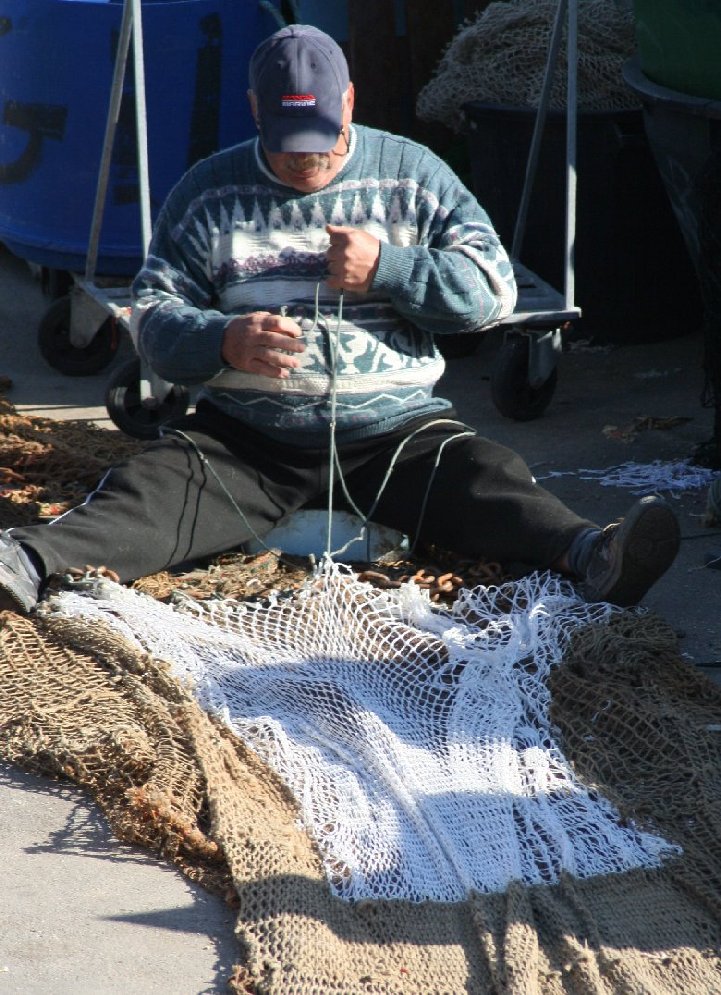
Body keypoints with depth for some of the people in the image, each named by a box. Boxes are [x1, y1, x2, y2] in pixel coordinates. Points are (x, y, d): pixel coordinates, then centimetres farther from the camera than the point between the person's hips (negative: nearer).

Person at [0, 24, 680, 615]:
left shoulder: (412, 175, 8)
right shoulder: (208, 192, 8)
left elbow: (493, 288, 3)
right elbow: (154, 317, 3)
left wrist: (386, 268, -12)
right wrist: (223, 341, -19)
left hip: (396, 428, 0)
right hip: (243, 441, 0)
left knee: (487, 480, -28)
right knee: (150, 489, -26)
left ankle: (590, 554, -52)